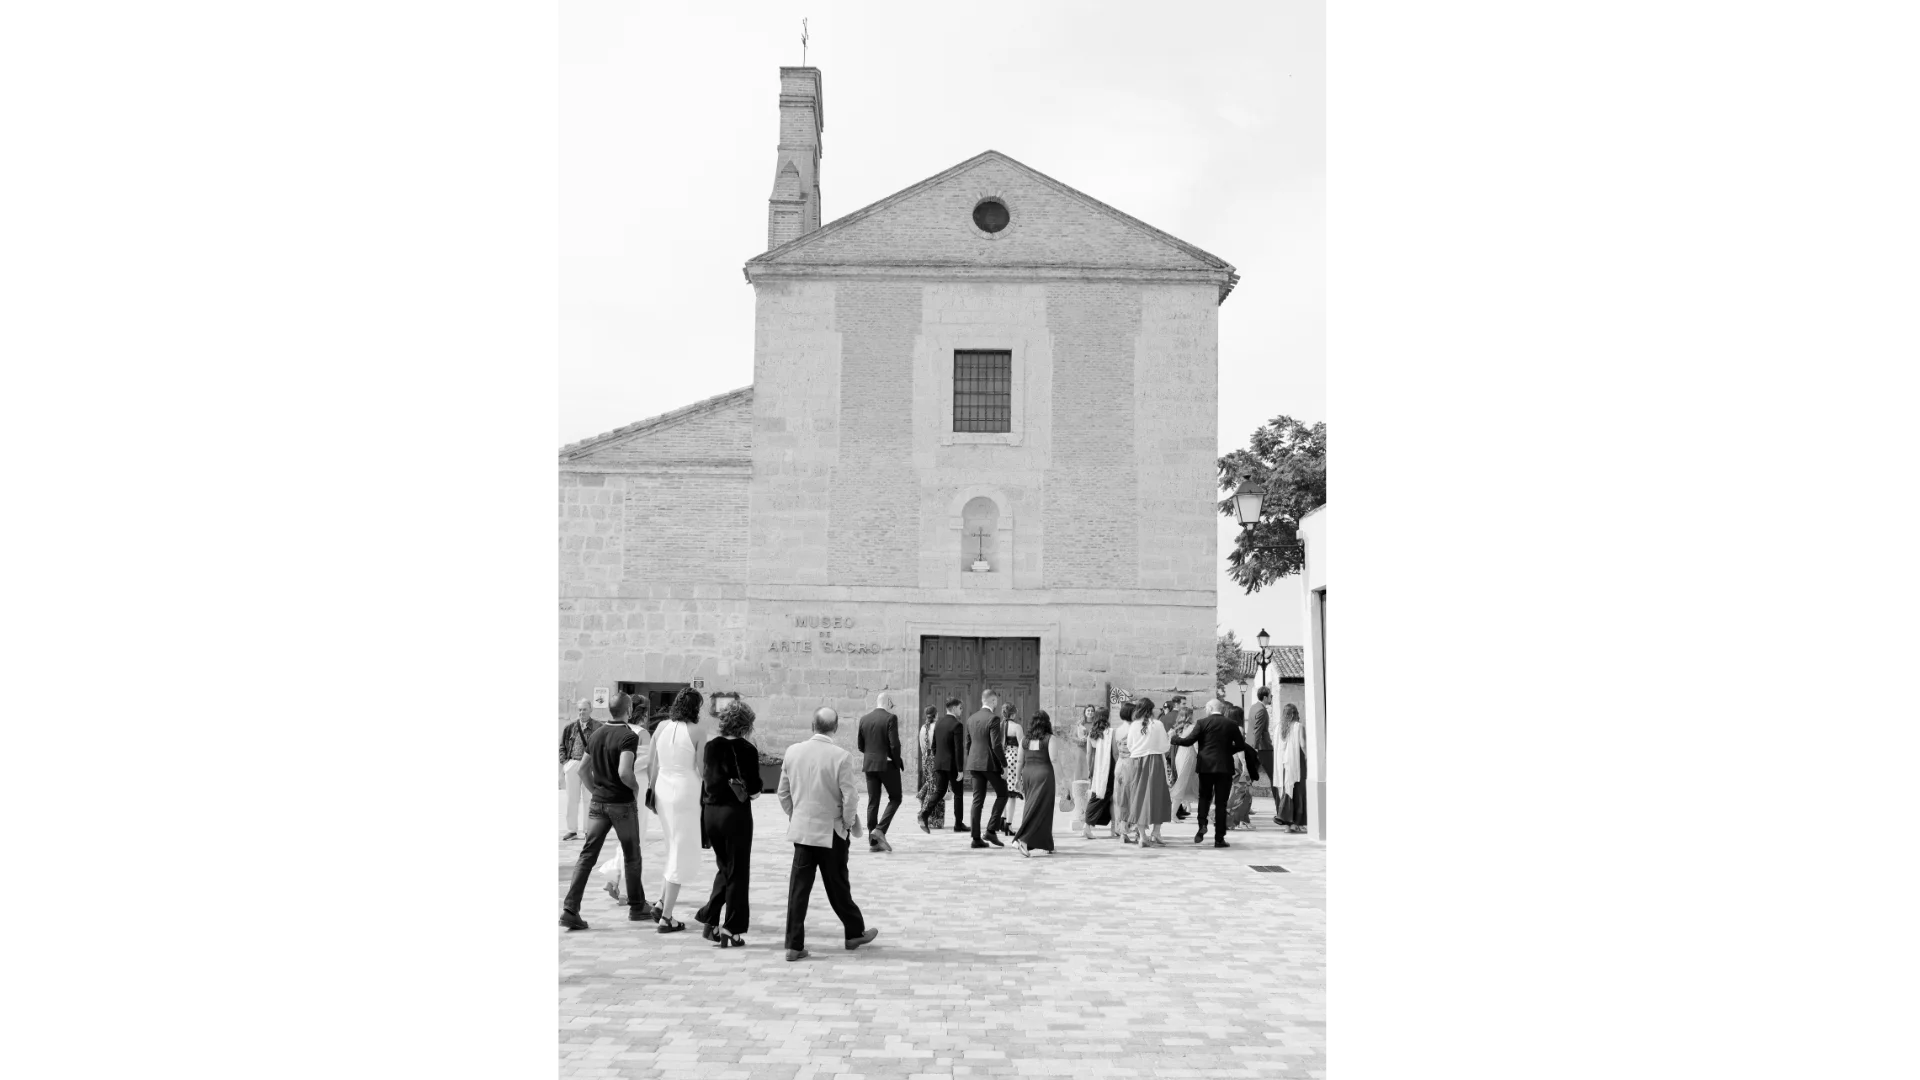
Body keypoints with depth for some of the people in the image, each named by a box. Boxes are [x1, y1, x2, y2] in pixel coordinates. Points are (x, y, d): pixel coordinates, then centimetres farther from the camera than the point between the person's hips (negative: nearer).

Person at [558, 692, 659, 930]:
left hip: (597, 803, 5)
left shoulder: (595, 735, 7)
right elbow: (624, 773, -27)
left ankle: (570, 910, -7)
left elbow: (582, 769, 14)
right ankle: (638, 907, 23)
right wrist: (635, 787, -9)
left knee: (587, 856, 2)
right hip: (622, 804, -5)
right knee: (632, 857, 11)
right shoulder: (629, 736, -15)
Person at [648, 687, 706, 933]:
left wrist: (653, 793, 18)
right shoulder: (696, 732, -11)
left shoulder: (661, 728, 3)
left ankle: (662, 902, 18)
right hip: (686, 792, -6)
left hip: (663, 791, 6)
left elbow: (654, 765, 9)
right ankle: (666, 917, 5)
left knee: (675, 848, 23)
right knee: (682, 854, 3)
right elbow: (702, 769, -9)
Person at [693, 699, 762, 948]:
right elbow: (754, 787, -12)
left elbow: (705, 781, 7)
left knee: (725, 868, 21)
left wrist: (703, 815, 13)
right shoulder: (747, 750, -11)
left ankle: (709, 920, 13)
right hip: (736, 813, -5)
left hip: (711, 812, 5)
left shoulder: (711, 747, 3)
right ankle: (730, 930, 7)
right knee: (737, 872, 6)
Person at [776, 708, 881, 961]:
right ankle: (854, 933, 29)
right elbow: (850, 798, -14)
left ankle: (794, 945, 4)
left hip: (801, 829, 3)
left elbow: (783, 793, 5)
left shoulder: (792, 752, -2)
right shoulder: (841, 757, -16)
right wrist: (849, 823, 2)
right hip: (831, 831, -3)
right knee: (838, 885, 12)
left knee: (799, 887, 5)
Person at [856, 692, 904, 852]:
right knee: (895, 798, 8)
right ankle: (880, 829, -9)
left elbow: (860, 745, 10)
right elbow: (894, 744, -16)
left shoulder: (864, 719, 6)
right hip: (887, 765, -5)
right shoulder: (890, 718, -11)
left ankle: (873, 841, 8)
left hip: (869, 765, 5)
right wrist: (898, 762, -2)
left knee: (872, 802, 8)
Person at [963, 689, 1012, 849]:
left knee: (977, 800, 7)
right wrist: (1004, 764, -10)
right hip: (990, 763, -6)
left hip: (974, 764, 7)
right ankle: (991, 830, -1)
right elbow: (996, 745, -17)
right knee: (1002, 794, 9)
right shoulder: (993, 719, -12)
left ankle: (976, 838, 5)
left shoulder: (971, 719, 10)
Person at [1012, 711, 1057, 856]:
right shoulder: (1049, 738, -6)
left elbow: (1020, 761, 8)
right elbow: (1053, 759, -15)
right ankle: (1022, 840, -18)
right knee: (1040, 809, -3)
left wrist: (1019, 779, 16)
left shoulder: (1024, 739, 7)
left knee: (1032, 807, 13)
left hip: (1027, 773, 5)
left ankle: (1045, 845, 19)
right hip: (1043, 774, -5)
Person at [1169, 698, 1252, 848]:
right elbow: (1241, 745, 3)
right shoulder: (1231, 725, 1)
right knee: (1221, 802, 3)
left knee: (1204, 797, 17)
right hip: (1224, 767, 1)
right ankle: (1219, 838, 1)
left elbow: (1189, 740, -7)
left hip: (1206, 766, -1)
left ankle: (1202, 825, -5)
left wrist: (1173, 739, 9)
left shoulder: (1203, 722, -4)